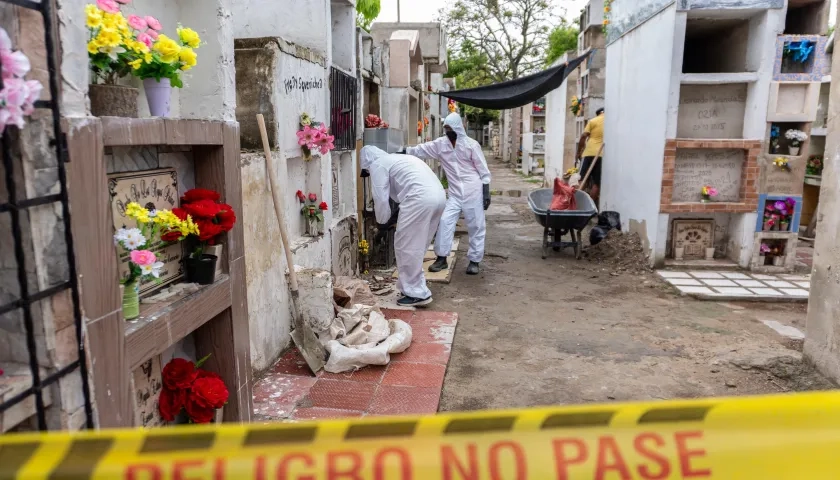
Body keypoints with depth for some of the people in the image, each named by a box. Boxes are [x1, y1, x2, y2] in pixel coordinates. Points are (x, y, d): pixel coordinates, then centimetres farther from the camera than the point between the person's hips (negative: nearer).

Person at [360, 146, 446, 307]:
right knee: (416, 246, 19)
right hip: (438, 196, 9)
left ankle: (417, 294, 5)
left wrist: (382, 222, 17)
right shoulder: (397, 159, 34)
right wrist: (393, 217, 32)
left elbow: (381, 198, 1)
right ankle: (414, 288, 26)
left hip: (420, 198, -9)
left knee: (406, 246, 1)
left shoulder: (377, 164, 7)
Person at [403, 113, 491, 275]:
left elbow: (483, 170, -5)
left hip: (473, 191, -3)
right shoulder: (440, 144, 3)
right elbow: (420, 150, 4)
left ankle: (474, 261, 14)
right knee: (445, 222, -4)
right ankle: (441, 258, 7)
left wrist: (486, 193, -8)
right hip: (455, 193, 4)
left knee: (476, 226, 3)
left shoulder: (471, 145, -7)